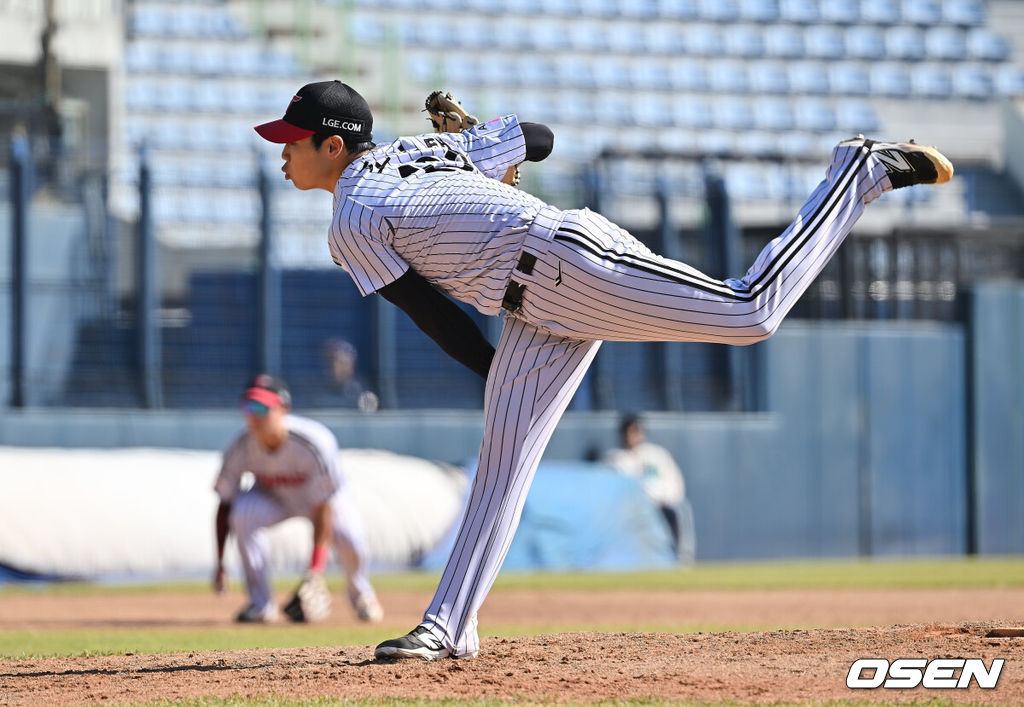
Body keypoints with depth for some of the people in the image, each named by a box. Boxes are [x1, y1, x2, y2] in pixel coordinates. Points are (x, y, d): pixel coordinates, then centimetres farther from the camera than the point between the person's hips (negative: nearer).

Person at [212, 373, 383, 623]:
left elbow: (323, 508, -32)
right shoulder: (240, 449, -27)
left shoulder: (314, 444, -36)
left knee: (350, 539, -28)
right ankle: (261, 604, -18)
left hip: (325, 494, -2)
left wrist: (315, 566, -35)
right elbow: (224, 504, -17)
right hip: (272, 497, 2)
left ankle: (360, 593, 11)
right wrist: (219, 563, -22)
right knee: (243, 513, -31)